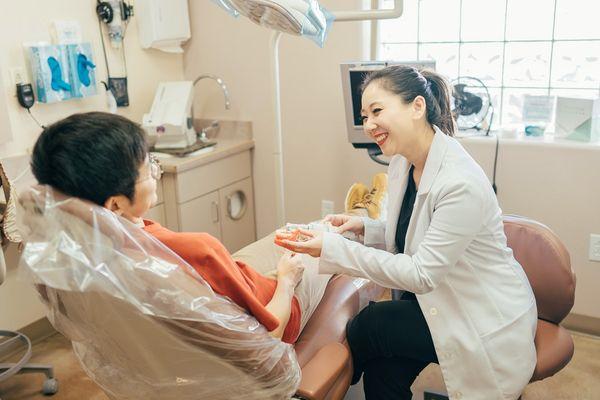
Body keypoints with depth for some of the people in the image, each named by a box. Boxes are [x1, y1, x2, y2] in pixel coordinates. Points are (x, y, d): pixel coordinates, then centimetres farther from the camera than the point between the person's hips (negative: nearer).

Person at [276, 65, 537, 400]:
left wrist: (333, 248, -29)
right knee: (382, 370, -9)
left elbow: (421, 274, -27)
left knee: (371, 324, -10)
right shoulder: (403, 163, -3)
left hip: (492, 323, -6)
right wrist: (364, 227, -11)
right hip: (440, 302, 7)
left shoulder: (461, 183, -30)